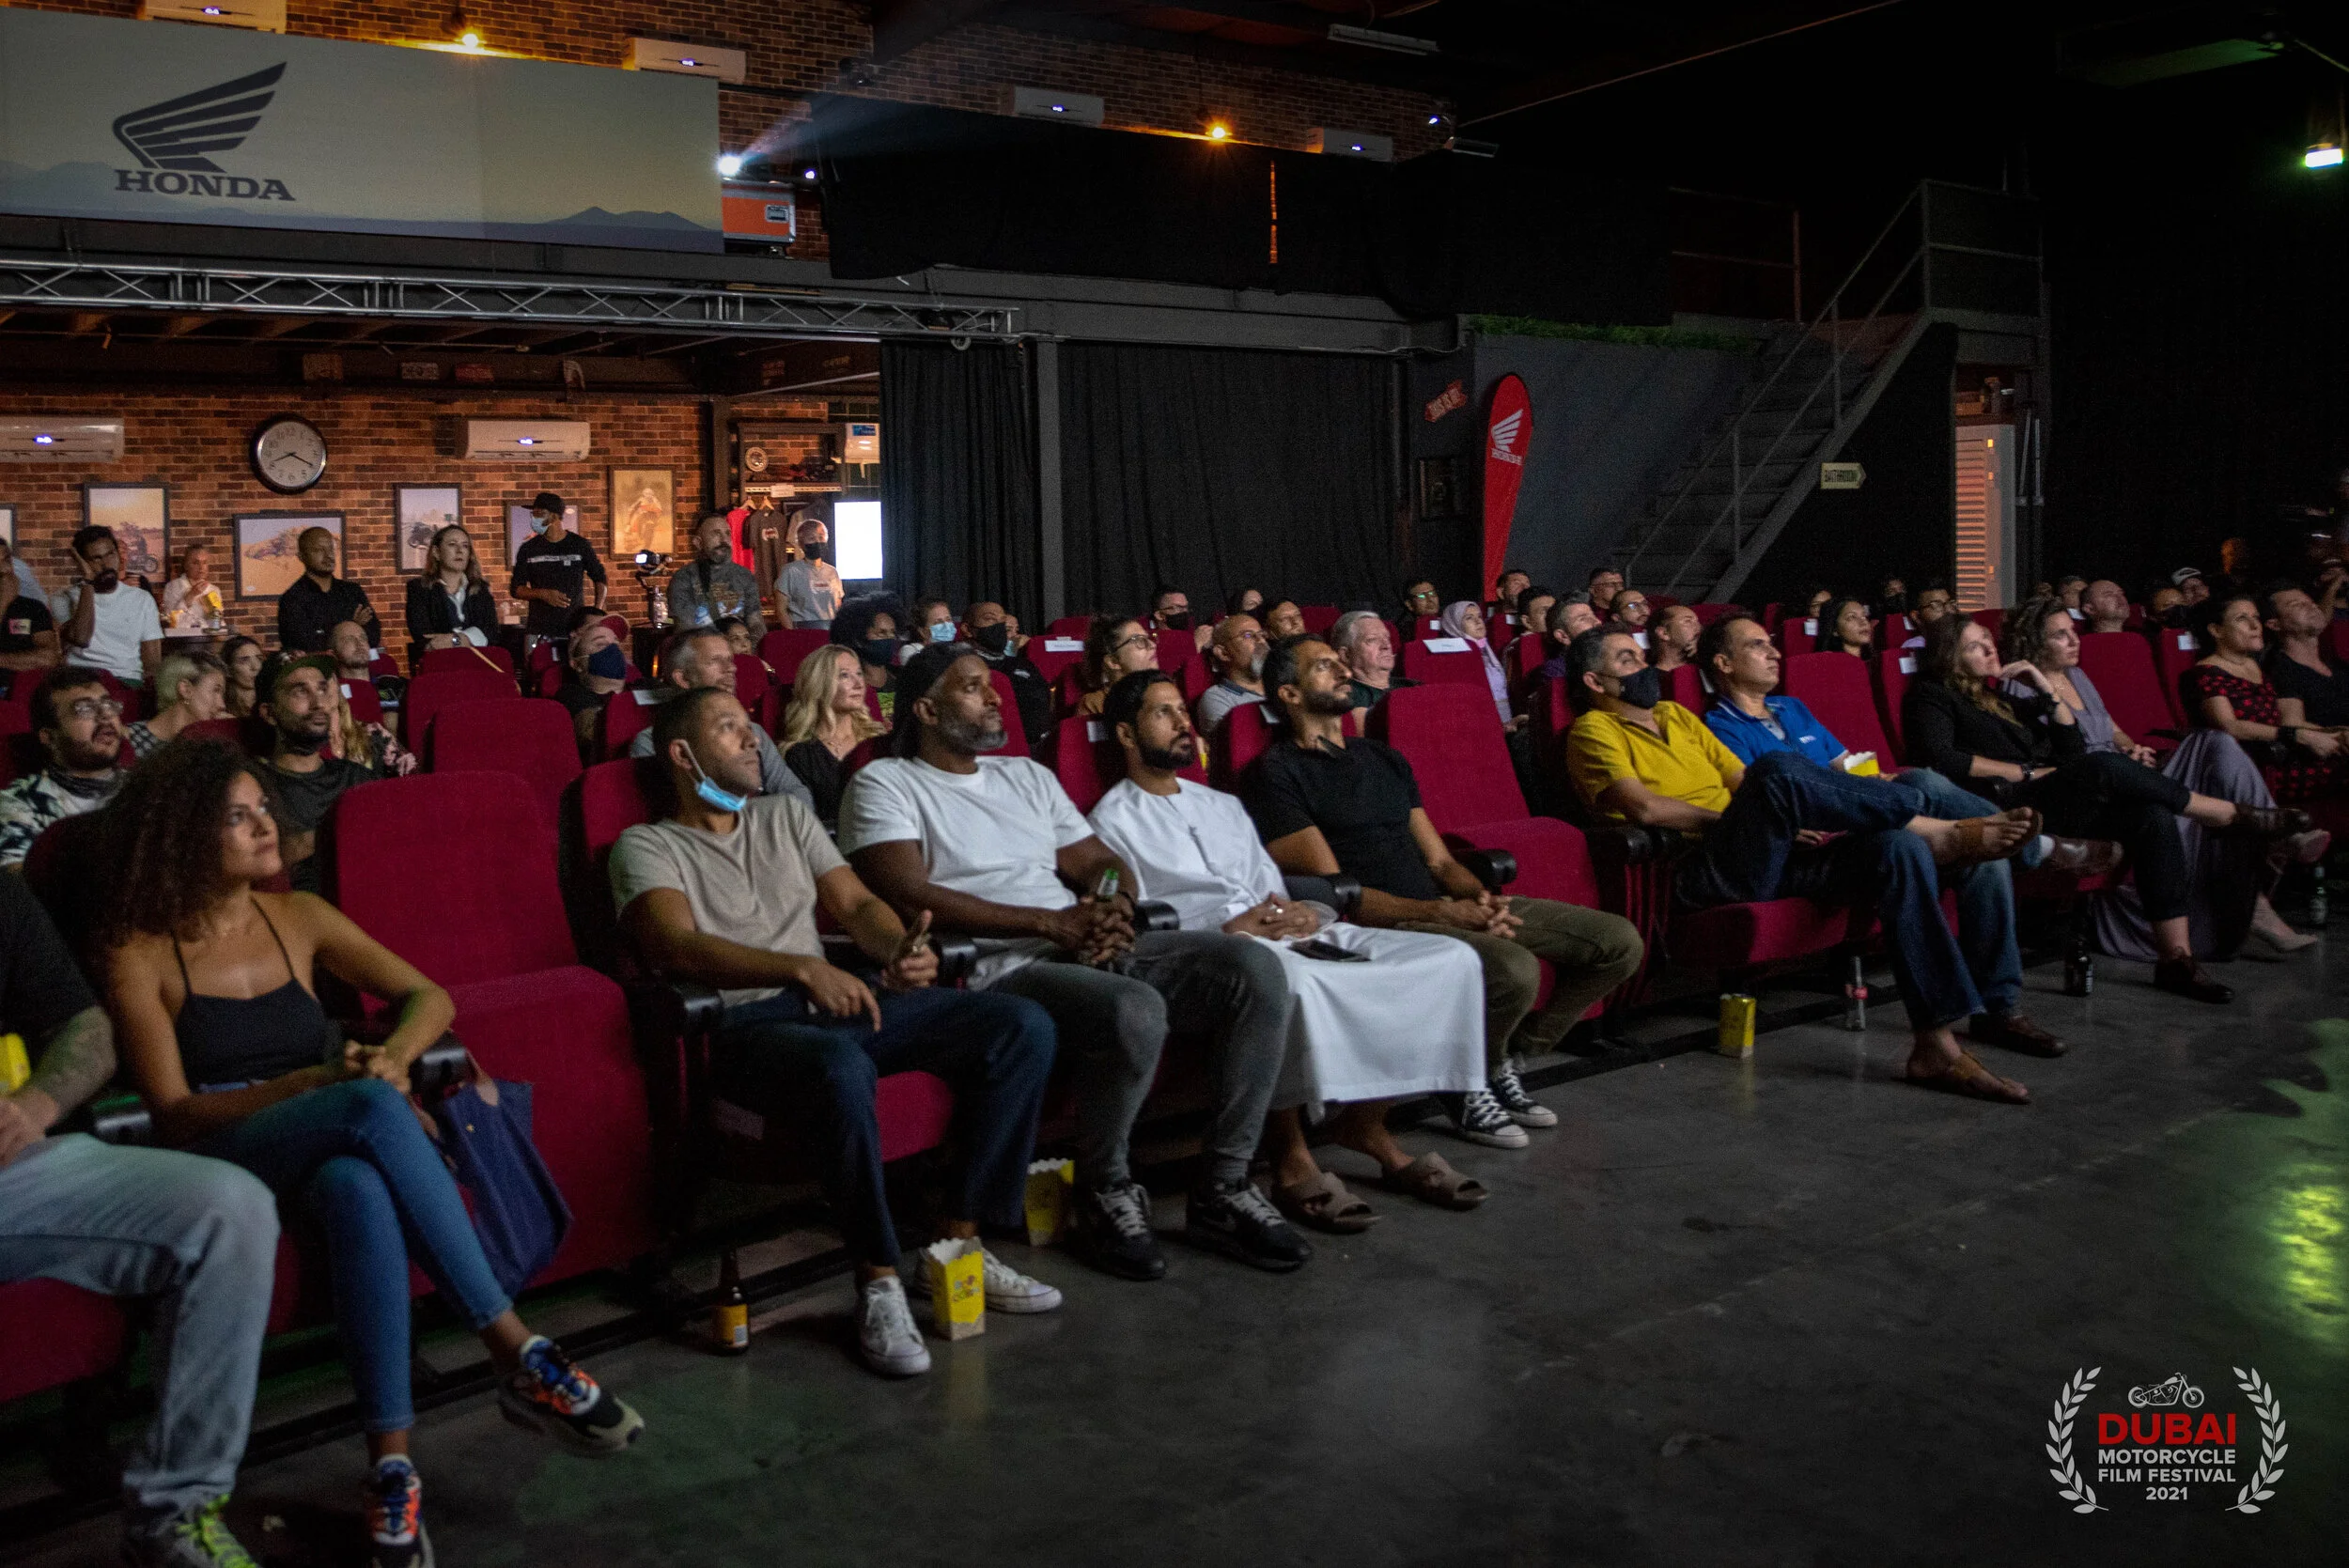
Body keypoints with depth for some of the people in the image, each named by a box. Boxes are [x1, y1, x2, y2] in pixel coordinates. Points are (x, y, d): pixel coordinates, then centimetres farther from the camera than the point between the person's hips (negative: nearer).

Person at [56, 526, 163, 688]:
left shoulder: (142, 599, 16)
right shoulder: (65, 600, 9)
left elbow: (152, 662, 10)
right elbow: (80, 639, -13)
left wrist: (152, 685, -15)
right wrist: (88, 581, -8)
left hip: (129, 679, 2)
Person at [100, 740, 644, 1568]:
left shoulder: (298, 917, 14)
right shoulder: (140, 955, 2)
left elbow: (429, 997, 12)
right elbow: (174, 1112, -5)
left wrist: (394, 1053, -12)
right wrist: (316, 1082, -18)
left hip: (326, 1151, 4)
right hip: (221, 1159, -3)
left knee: (357, 1188, -38)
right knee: (372, 1108, -37)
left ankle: (392, 1461, -39)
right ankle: (520, 1358, -39)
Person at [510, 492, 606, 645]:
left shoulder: (580, 545, 4)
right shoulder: (528, 549, 8)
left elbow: (599, 579, 13)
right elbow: (515, 589, 9)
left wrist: (597, 613, 0)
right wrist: (543, 594, -10)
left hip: (575, 626, -1)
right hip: (539, 630, 1)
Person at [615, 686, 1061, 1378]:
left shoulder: (786, 816, 25)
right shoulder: (647, 846, 6)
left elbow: (856, 904, 15)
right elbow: (678, 946, -13)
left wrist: (903, 948, -11)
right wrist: (802, 969, -29)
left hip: (837, 1002, 6)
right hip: (742, 1023, -6)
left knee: (1024, 1025, -12)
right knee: (843, 1067, -42)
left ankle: (956, 1244, -7)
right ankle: (879, 1281, -23)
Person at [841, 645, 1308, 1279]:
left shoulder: (1027, 775, 26)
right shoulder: (884, 784, 4)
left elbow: (1102, 863, 25)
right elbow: (910, 895, -11)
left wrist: (1114, 908, -2)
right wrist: (1051, 923, -16)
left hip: (1091, 949, 7)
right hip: (998, 968, -7)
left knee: (1256, 966, -14)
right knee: (1135, 1010, -37)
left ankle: (1223, 1187, -7)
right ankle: (1104, 1190, -9)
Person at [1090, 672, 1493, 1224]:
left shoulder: (1223, 805, 30)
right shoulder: (1112, 820, 7)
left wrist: (1303, 912, 1)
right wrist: (1228, 927, -15)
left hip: (1287, 935, 7)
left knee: (1451, 959, -11)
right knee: (1292, 979, -43)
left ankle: (1364, 1120, -6)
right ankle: (1291, 1158, -28)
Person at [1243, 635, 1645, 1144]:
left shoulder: (1384, 757, 24)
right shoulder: (1276, 774, -2)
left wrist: (1479, 898, -5)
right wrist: (1443, 913, -18)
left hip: (1450, 908, 8)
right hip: (1381, 925, -8)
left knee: (1619, 940, -2)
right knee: (1514, 969, -34)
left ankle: (1504, 1060, 9)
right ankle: (1467, 1084, -5)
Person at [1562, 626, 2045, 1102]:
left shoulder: (1677, 715, 28)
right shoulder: (1595, 730, 4)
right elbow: (1644, 808, -11)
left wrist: (1787, 818, 2)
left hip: (1764, 862, 7)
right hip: (1701, 874, -7)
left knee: (1898, 849, -15)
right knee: (1778, 767, -32)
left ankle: (1936, 1047, -19)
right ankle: (1939, 832, -14)